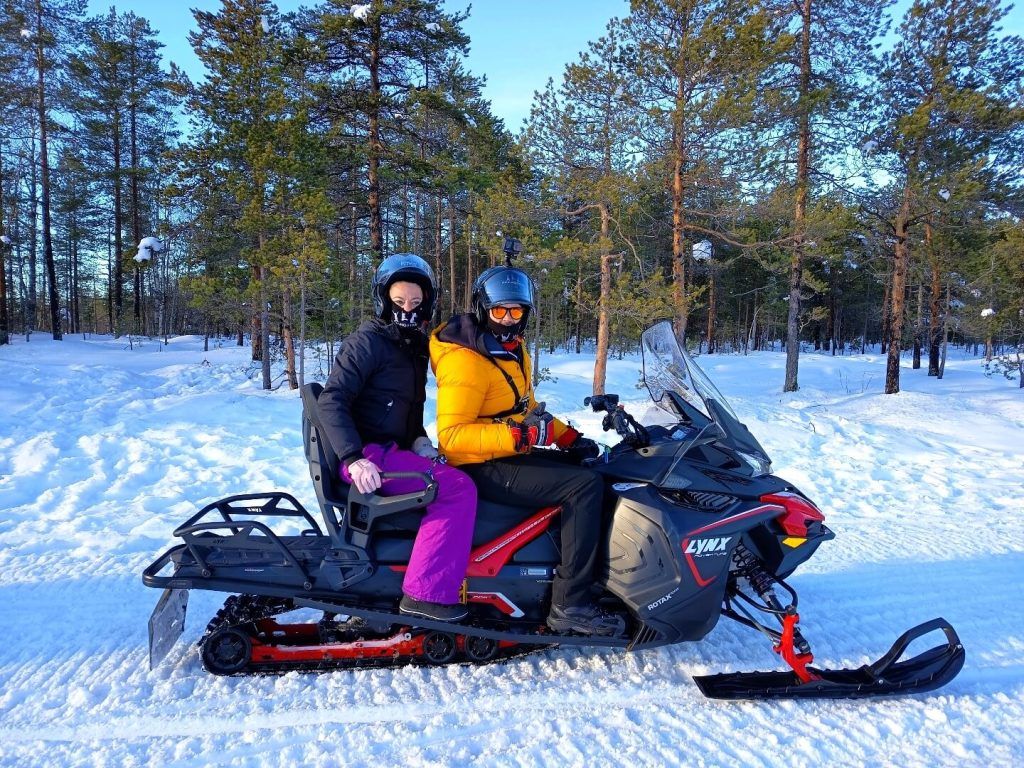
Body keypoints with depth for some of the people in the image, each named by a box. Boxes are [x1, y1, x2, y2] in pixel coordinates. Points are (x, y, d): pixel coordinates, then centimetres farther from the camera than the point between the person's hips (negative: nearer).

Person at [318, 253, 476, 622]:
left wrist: (419, 439, 5)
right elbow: (331, 401, -17)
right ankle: (425, 593, -20)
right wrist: (355, 458, -29)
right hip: (368, 457, -9)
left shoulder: (414, 346, 17)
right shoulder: (367, 342, -9)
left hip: (395, 451, 9)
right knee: (457, 488, -22)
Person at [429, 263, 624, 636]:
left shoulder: (513, 349, 12)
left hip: (511, 453, 10)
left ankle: (600, 571, 14)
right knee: (585, 485, -21)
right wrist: (518, 436, -35)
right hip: (482, 467, -10)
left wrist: (568, 437, 8)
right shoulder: (464, 360, -19)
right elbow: (450, 435, -25)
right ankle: (570, 604, -19)